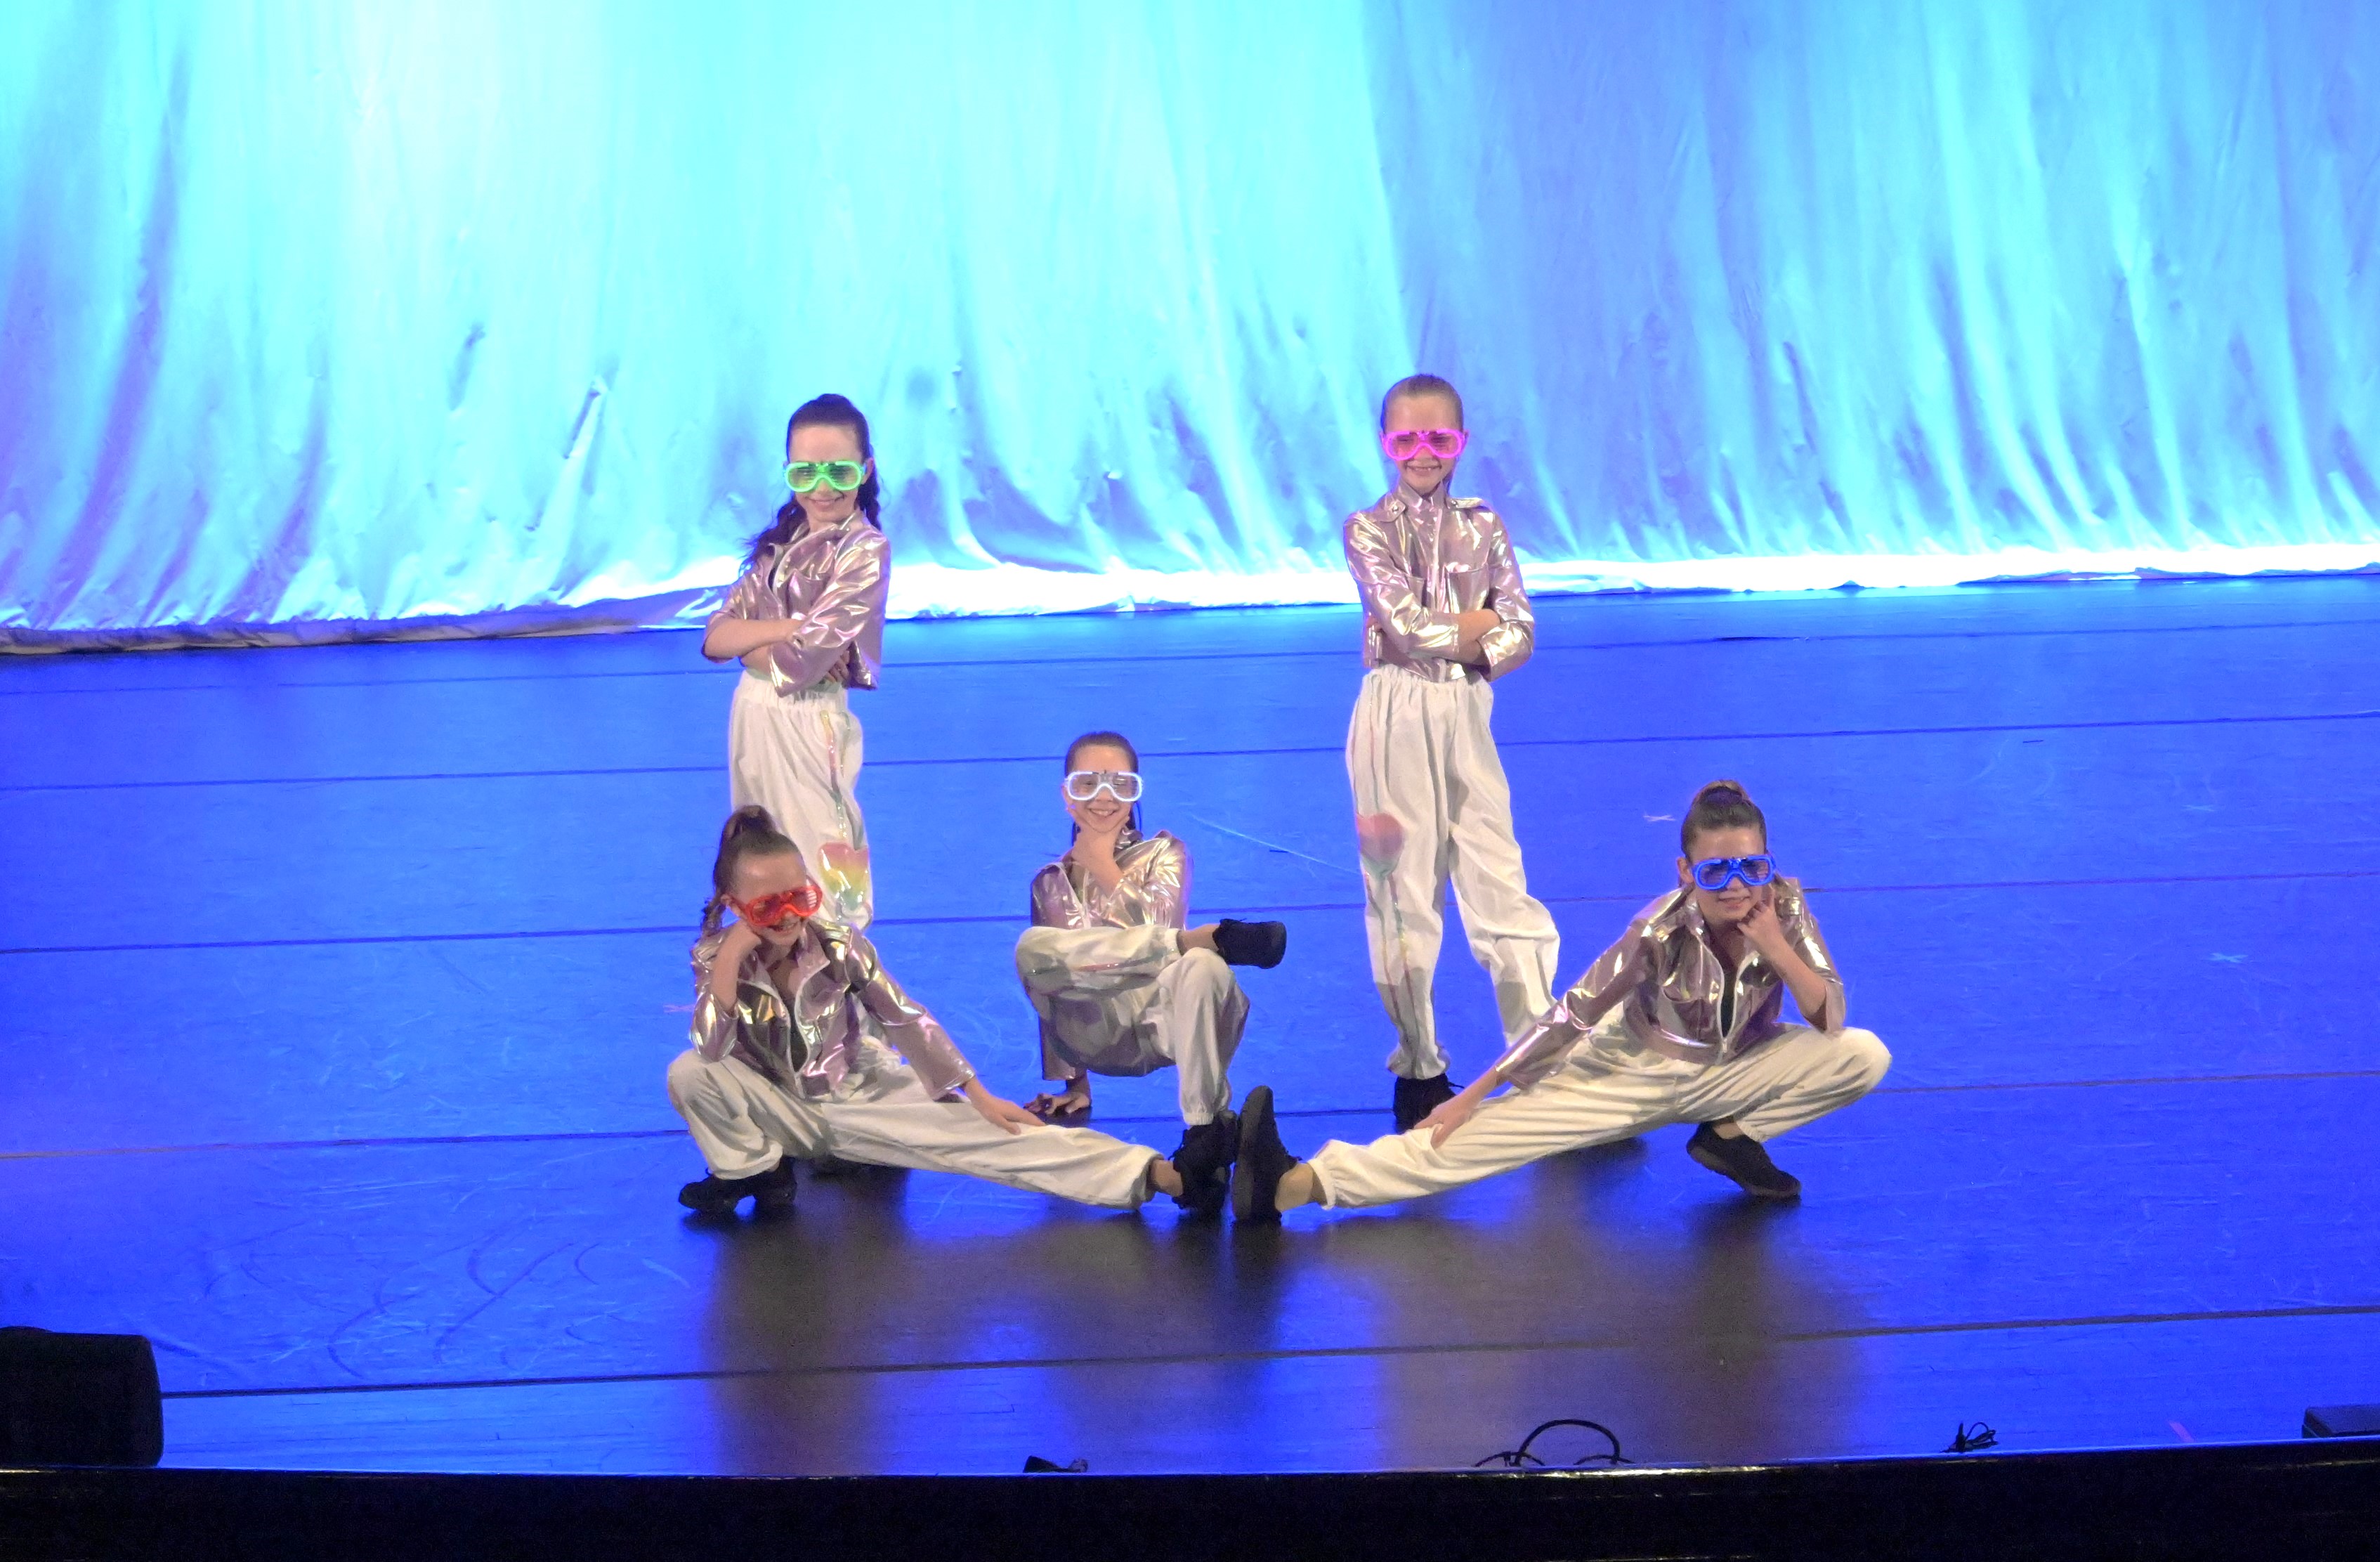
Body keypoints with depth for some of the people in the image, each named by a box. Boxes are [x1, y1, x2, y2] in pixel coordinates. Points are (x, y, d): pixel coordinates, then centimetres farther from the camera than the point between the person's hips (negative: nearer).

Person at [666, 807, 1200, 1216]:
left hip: (867, 1099, -1)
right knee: (690, 1074, -28)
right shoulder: (715, 957, -14)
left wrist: (978, 1096, -10)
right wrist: (730, 956, -35)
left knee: (981, 1135, -19)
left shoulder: (838, 945, -16)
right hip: (784, 1111, 1)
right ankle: (756, 1169, -4)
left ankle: (1150, 1173, -29)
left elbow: (908, 1020, -10)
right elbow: (712, 1051, -29)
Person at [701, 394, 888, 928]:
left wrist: (748, 640, -3)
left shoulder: (866, 551, -13)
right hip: (753, 717, 7)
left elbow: (800, 662, -20)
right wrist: (787, 628, -15)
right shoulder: (780, 543, 8)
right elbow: (714, 639, -1)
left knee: (818, 865, -1)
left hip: (808, 724, -7)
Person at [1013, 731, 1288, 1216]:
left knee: (1204, 968, -38)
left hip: (1165, 1015, -1)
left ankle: (1206, 1135, -39)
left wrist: (1105, 870, 4)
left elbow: (1158, 927, -5)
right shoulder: (1050, 883, 23)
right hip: (1098, 1036, 2)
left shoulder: (1162, 855, 16)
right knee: (1032, 949, -29)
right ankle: (1209, 935, -30)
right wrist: (1072, 1082, 17)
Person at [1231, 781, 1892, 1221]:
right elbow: (1571, 1016, -19)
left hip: (1738, 1073, 3)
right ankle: (1293, 1184, -32)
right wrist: (1472, 1095, -21)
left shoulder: (1786, 909, -18)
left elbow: (1831, 1021, -16)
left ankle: (1730, 1137, -6)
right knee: (1490, 1132, -20)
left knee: (1866, 1058, -22)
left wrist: (1778, 951, -33)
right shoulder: (1660, 932, -24)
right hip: (1638, 1073, -3)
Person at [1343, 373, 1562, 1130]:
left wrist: (1459, 643, -13)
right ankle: (1420, 1069, 13)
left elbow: (1518, 633, 0)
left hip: (1466, 716, 2)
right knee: (1403, 892, 3)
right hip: (1396, 718, -2)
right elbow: (1405, 623, -14)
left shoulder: (1483, 527, 9)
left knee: (1501, 885, 0)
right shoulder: (1369, 529, -1)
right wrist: (1476, 625, -4)